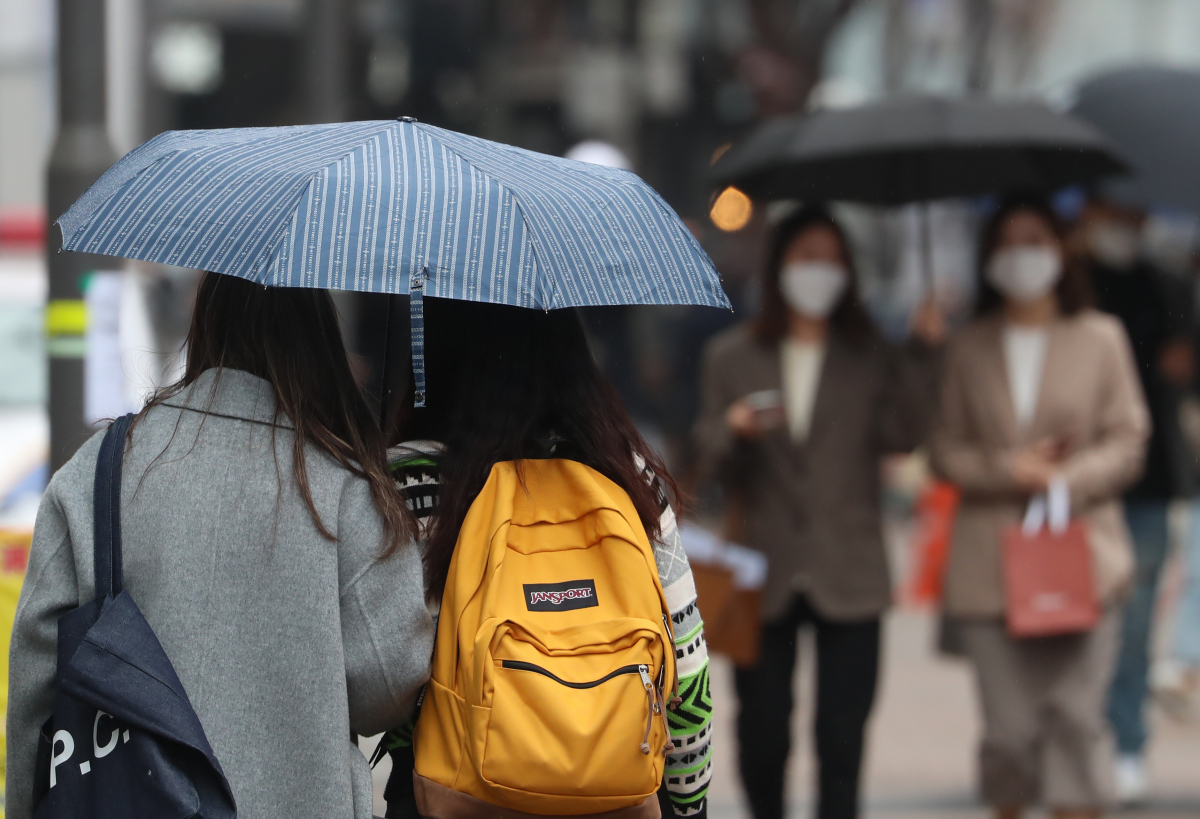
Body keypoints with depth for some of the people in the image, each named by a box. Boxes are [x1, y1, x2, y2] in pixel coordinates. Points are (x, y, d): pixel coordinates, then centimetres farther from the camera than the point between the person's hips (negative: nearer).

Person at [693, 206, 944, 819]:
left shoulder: (870, 359, 11)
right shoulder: (730, 357, 12)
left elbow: (900, 436, -6)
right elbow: (709, 462, 7)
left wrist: (922, 355, -12)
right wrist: (734, 429, -13)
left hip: (846, 577, 0)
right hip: (764, 574, 0)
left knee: (842, 736, -5)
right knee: (762, 733, 1)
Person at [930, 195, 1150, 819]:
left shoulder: (1100, 339, 6)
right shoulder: (969, 348, 10)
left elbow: (1127, 442, 3)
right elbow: (945, 449, 7)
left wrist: (1066, 483, -13)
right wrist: (1010, 471, -9)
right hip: (990, 565, 1)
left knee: (1077, 715, -8)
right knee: (1008, 726, 1)